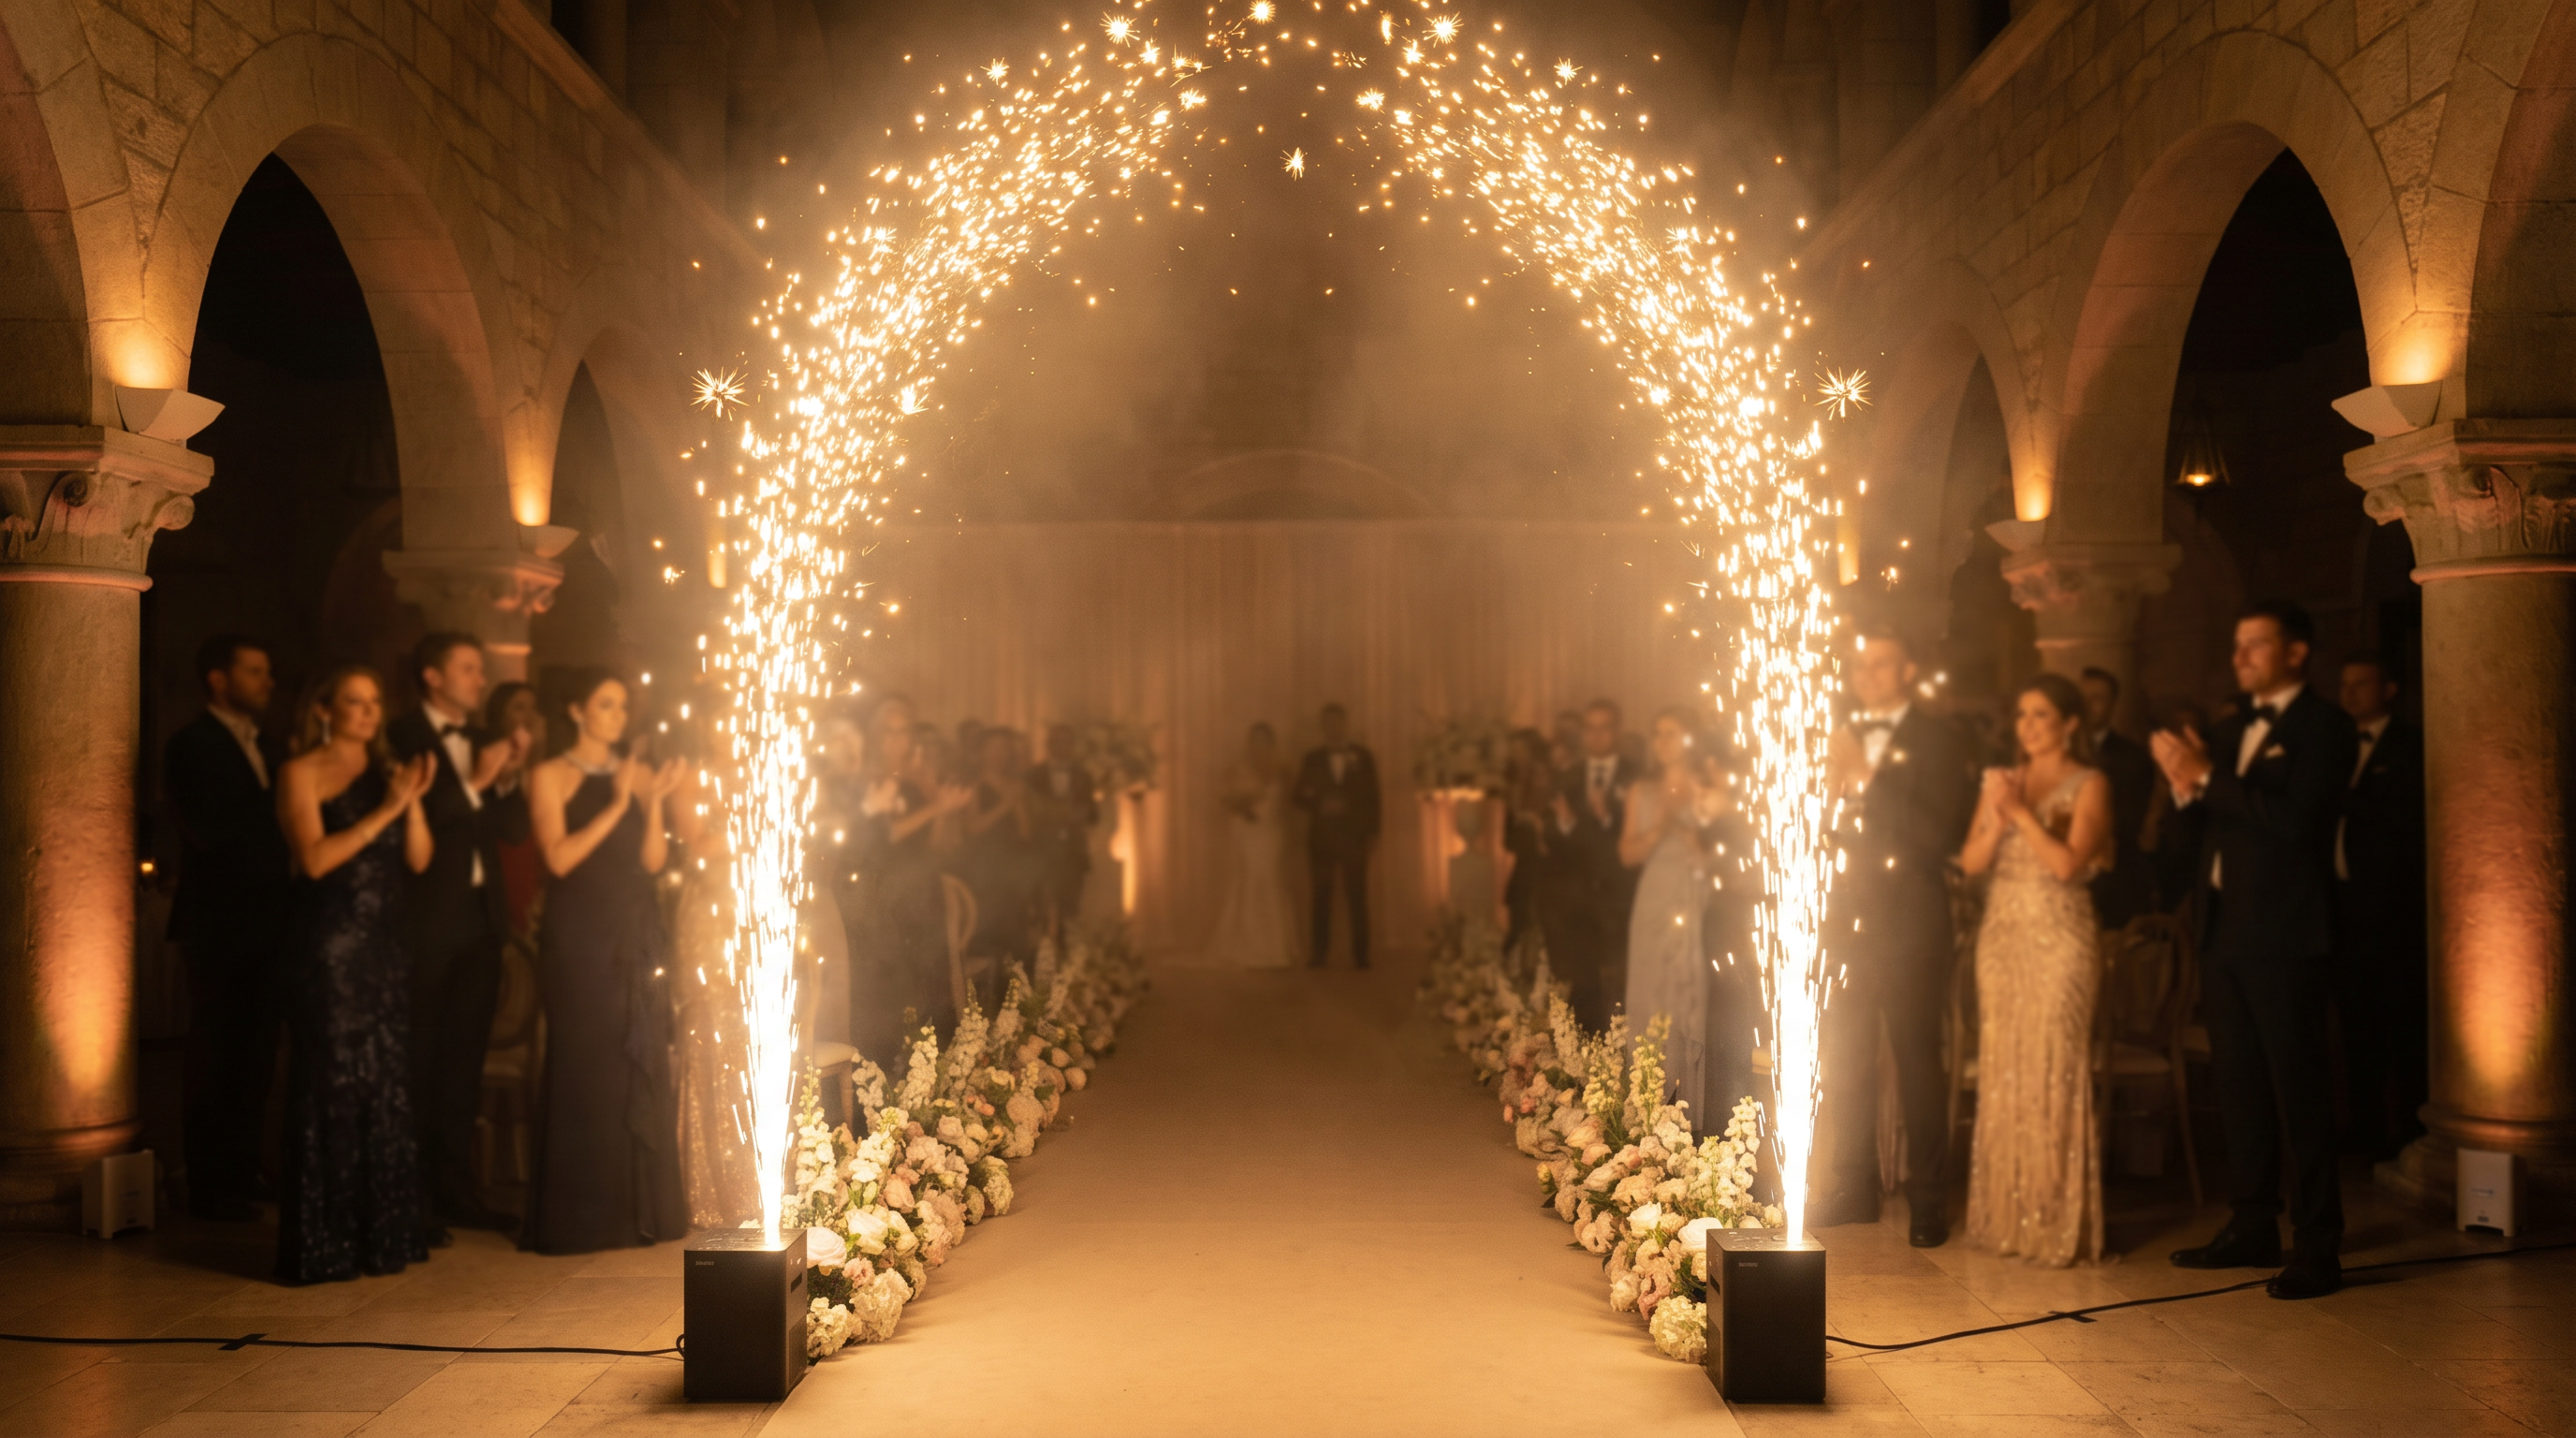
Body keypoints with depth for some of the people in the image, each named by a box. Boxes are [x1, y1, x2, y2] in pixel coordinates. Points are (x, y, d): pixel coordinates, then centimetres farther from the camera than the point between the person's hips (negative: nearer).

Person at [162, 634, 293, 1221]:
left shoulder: (265, 749, 16)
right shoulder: (191, 746, -7)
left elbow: (273, 827, 12)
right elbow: (208, 830, -20)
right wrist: (277, 806, -18)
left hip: (267, 924, 7)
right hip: (219, 925, -7)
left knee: (256, 1054, 12)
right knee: (215, 1057, 0)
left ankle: (242, 1170, 22)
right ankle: (208, 1186, 9)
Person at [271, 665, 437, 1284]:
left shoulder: (387, 770, 14)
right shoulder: (302, 772, -2)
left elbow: (419, 859, 7)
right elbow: (315, 858, -14)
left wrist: (413, 801, -8)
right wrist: (383, 811, -17)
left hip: (386, 944, 6)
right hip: (329, 947, -6)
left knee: (390, 1082, 7)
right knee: (332, 1086, -3)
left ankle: (387, 1226, 15)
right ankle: (326, 1240, 5)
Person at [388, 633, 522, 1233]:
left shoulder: (482, 741, 16)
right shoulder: (402, 737, -5)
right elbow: (412, 823, -18)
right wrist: (472, 784, -19)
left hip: (480, 914, 7)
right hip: (428, 919, -7)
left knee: (466, 1055, 10)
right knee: (421, 1059, -2)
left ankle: (455, 1187, 18)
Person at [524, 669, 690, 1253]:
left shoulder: (637, 772, 13)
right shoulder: (550, 776, 1)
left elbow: (654, 860, 6)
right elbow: (559, 858, -11)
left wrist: (654, 802, -8)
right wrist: (615, 806, -15)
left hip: (639, 935, 4)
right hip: (580, 936, -4)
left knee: (644, 1066, 4)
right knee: (584, 1068, -3)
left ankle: (643, 1207, 12)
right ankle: (580, 1216, 4)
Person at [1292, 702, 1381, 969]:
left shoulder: (1363, 756, 7)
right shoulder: (1312, 758, 8)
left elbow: (1372, 797, 5)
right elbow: (1300, 797, 5)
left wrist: (1373, 833, -1)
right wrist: (1320, 805, -14)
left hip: (1355, 835, -1)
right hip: (1321, 835, 1)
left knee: (1357, 895, -3)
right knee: (1322, 895, 1)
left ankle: (1360, 954, 1)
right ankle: (1319, 952, 7)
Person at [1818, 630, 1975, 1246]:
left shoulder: (1938, 740, -3)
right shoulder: (1843, 738, 13)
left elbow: (1939, 835, -16)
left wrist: (1868, 778, -18)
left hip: (1909, 930, -5)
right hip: (1846, 926, 5)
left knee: (1918, 1064, 1)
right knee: (1844, 1063, 10)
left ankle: (1926, 1201, 11)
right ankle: (1853, 1188, 23)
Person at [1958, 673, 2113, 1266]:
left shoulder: (2089, 785, -1)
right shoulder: (2002, 781, 14)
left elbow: (2068, 862, -13)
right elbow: (1971, 861, 6)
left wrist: (2022, 813, -10)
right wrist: (1997, 816, -10)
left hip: (2059, 940, -5)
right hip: (2002, 938, 5)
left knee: (2055, 1075, -5)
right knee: (2001, 1075, 6)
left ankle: (2059, 1224, 2)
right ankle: (2005, 1216, 14)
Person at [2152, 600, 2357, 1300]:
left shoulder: (2322, 725, -7)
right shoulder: (2232, 727, 17)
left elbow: (2293, 816, -21)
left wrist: (2208, 777, -17)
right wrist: (2186, 788, -4)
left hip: (2284, 937, -8)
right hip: (2225, 931, 8)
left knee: (2299, 1091, -4)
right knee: (2239, 1087, 13)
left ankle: (2317, 1249, 3)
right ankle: (2252, 1228, 23)